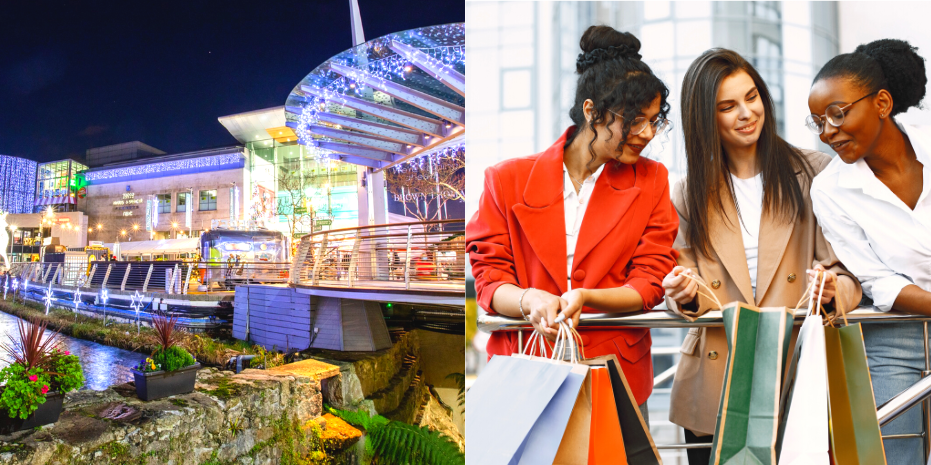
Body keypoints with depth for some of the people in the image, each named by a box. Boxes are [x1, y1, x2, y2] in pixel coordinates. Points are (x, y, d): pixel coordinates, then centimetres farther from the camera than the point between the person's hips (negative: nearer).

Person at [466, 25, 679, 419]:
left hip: (617, 375, 1)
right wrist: (531, 300, -20)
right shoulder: (507, 180, 4)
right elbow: (489, 280, 2)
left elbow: (648, 285, 2)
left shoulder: (651, 181, 8)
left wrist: (584, 297, -16)